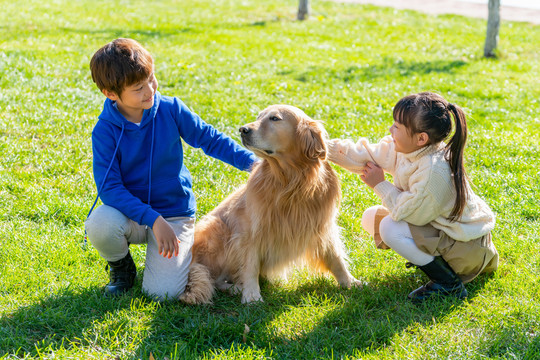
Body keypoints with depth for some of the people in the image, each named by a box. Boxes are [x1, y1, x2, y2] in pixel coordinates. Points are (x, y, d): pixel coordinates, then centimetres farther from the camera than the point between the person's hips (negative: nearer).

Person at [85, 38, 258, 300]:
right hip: (130, 213, 0)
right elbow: (109, 187, -19)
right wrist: (153, 220, -29)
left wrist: (251, 161, -7)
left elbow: (209, 139, 4)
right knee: (99, 224, -35)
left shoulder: (170, 110, -8)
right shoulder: (105, 131, -14)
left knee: (163, 292, -19)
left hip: (174, 213, 0)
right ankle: (121, 266, 1)